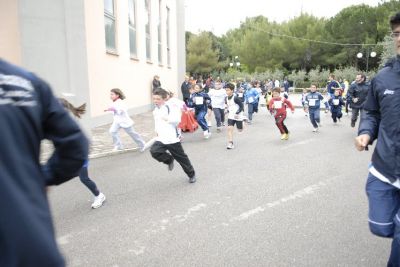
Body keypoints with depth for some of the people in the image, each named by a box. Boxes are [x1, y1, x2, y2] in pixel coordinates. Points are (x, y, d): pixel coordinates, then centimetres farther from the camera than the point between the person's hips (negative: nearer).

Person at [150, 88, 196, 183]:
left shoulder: (170, 108, -13)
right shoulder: (155, 110, 11)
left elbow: (177, 119, -25)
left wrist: (168, 119, -35)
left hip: (172, 138, -6)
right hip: (161, 139, 6)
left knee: (181, 158, 5)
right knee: (154, 151, -21)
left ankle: (191, 174, 29)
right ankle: (169, 160, 8)